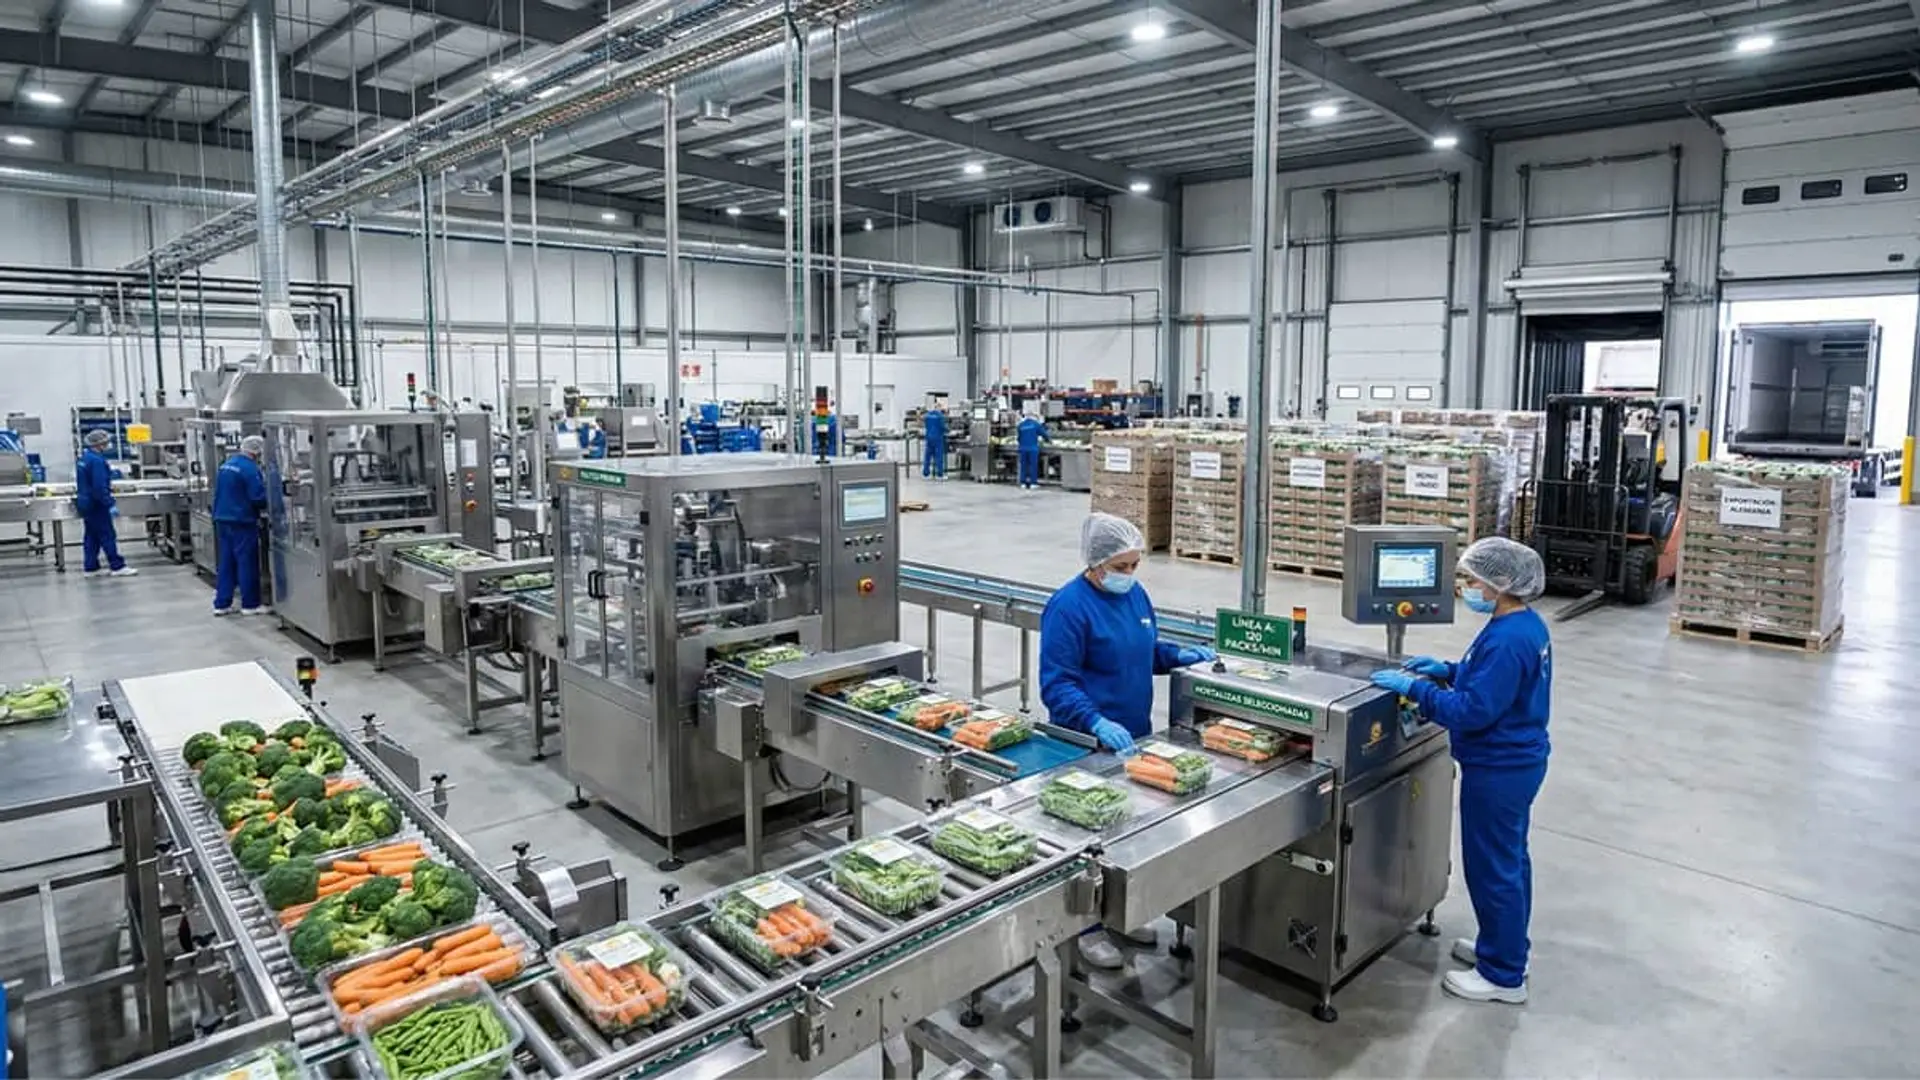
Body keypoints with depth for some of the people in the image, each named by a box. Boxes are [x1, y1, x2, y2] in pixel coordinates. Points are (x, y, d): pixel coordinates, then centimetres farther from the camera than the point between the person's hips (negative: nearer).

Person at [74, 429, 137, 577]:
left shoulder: (83, 457, 11)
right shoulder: (97, 460, -21)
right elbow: (100, 486, -25)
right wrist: (110, 505, -24)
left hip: (85, 502, 10)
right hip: (96, 504, -10)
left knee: (91, 536, 13)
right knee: (107, 536, -6)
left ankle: (90, 568, 15)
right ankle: (117, 567, -4)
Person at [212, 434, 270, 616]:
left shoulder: (226, 464, 13)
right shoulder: (250, 468, -16)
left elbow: (224, 493, 21)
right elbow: (258, 497, -18)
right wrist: (266, 506, 0)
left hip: (222, 519, 9)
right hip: (242, 521, -9)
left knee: (225, 562, 12)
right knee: (247, 563, 0)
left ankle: (221, 604, 14)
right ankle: (250, 604, 5)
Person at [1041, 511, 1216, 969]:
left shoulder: (1134, 594, 5)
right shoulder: (1068, 606, -20)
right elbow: (1057, 683, -22)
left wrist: (1180, 655, 2)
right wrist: (1097, 724, -34)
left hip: (1132, 735, 8)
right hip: (1087, 743, -8)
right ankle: (1086, 927, 20)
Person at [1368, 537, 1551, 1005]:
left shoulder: (1507, 640, -27)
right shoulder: (1527, 624, 5)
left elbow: (1472, 711, -28)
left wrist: (1414, 688, -22)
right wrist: (1448, 671, 8)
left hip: (1497, 771, -11)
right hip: (1516, 761, 11)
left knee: (1492, 868, 3)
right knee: (1509, 860, 23)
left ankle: (1504, 976, 18)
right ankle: (1505, 947, 40)